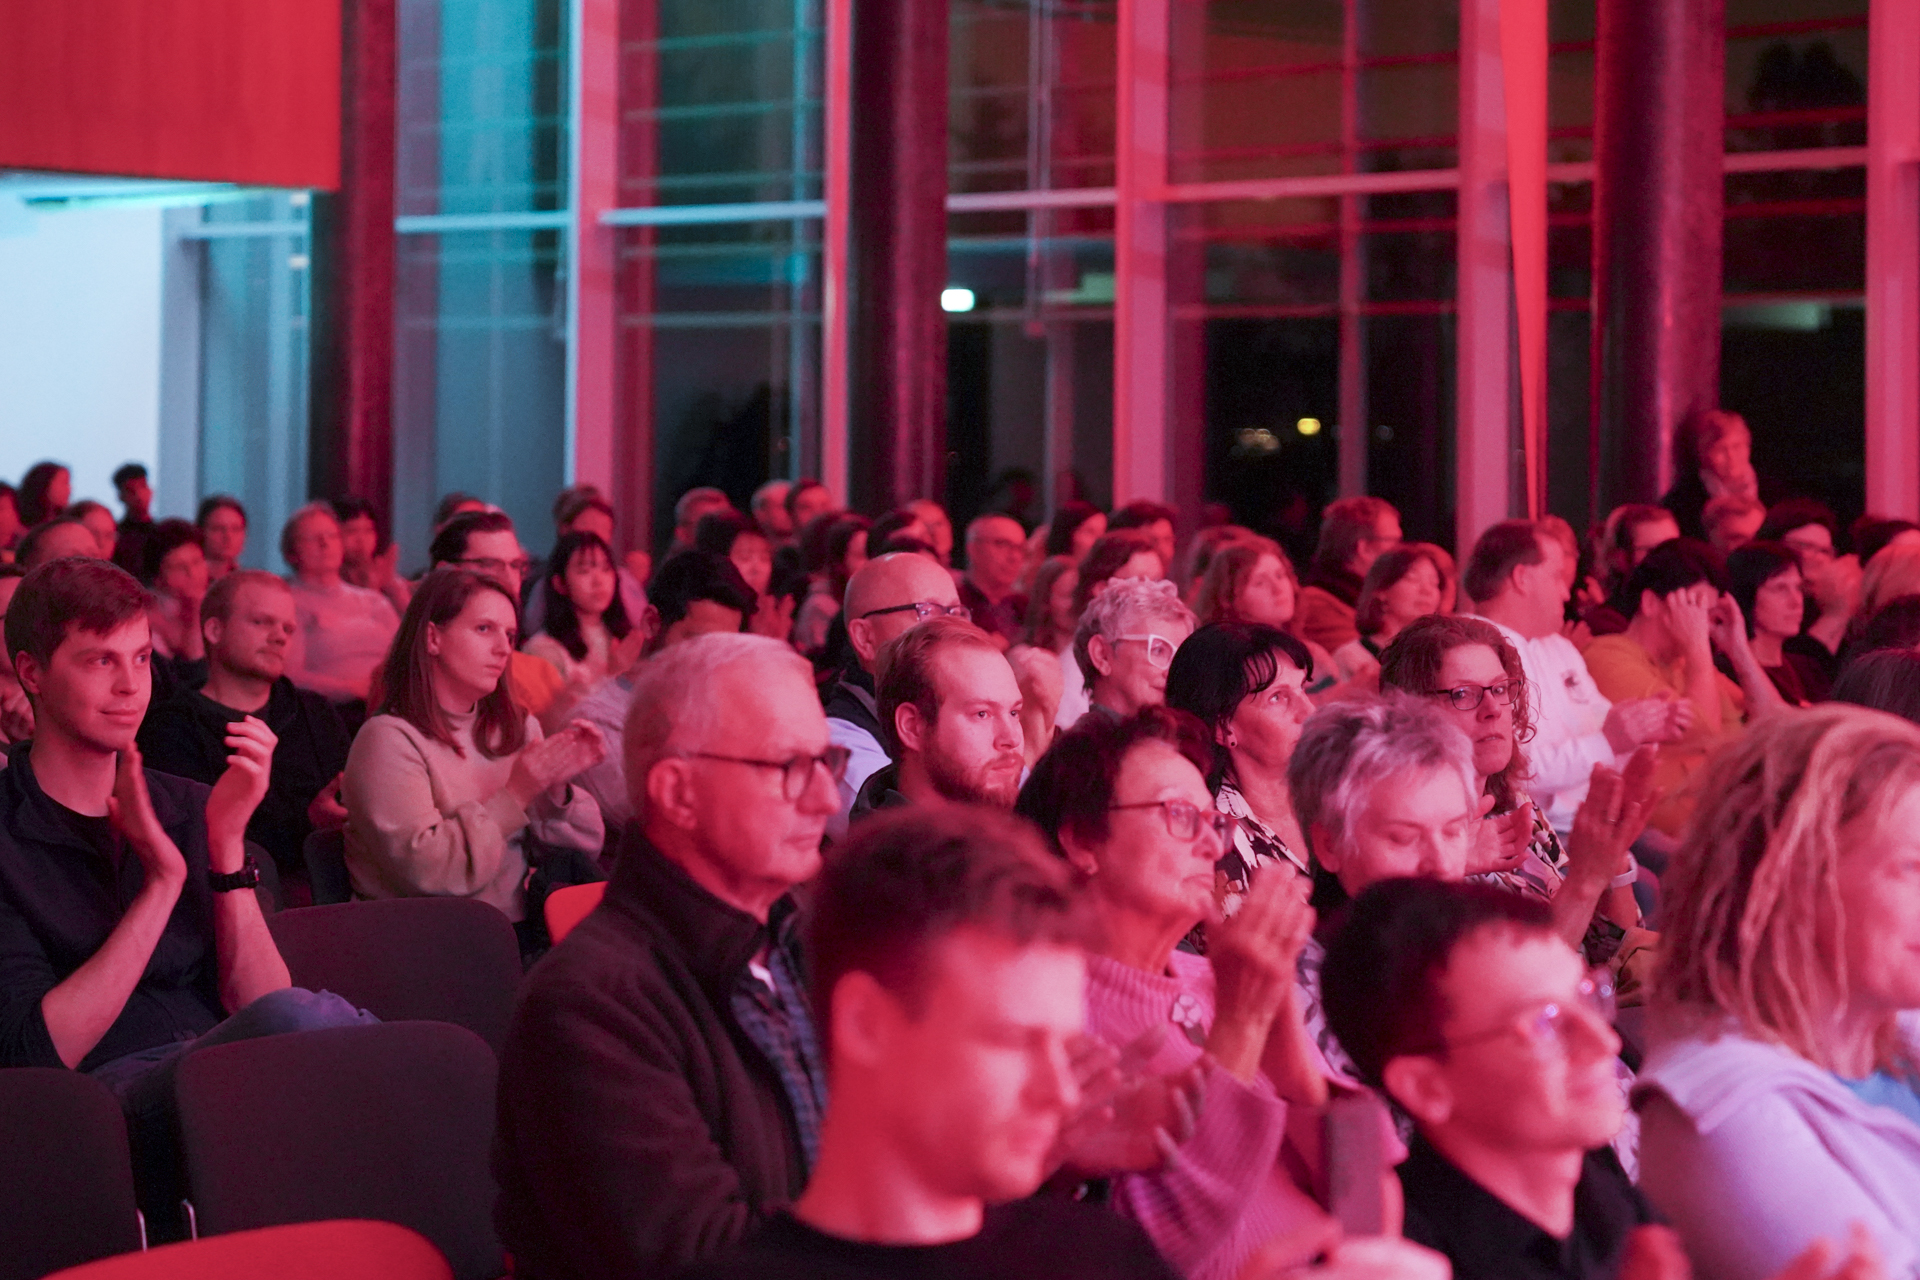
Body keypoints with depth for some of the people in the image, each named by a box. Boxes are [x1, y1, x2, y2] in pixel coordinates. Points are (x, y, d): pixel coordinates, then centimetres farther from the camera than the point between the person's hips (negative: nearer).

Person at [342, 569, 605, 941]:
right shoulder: (388, 739, -5)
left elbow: (579, 852, 12)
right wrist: (514, 797, -16)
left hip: (520, 932, 7)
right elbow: (424, 870, -17)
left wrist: (555, 790, -7)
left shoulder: (518, 727, 16)